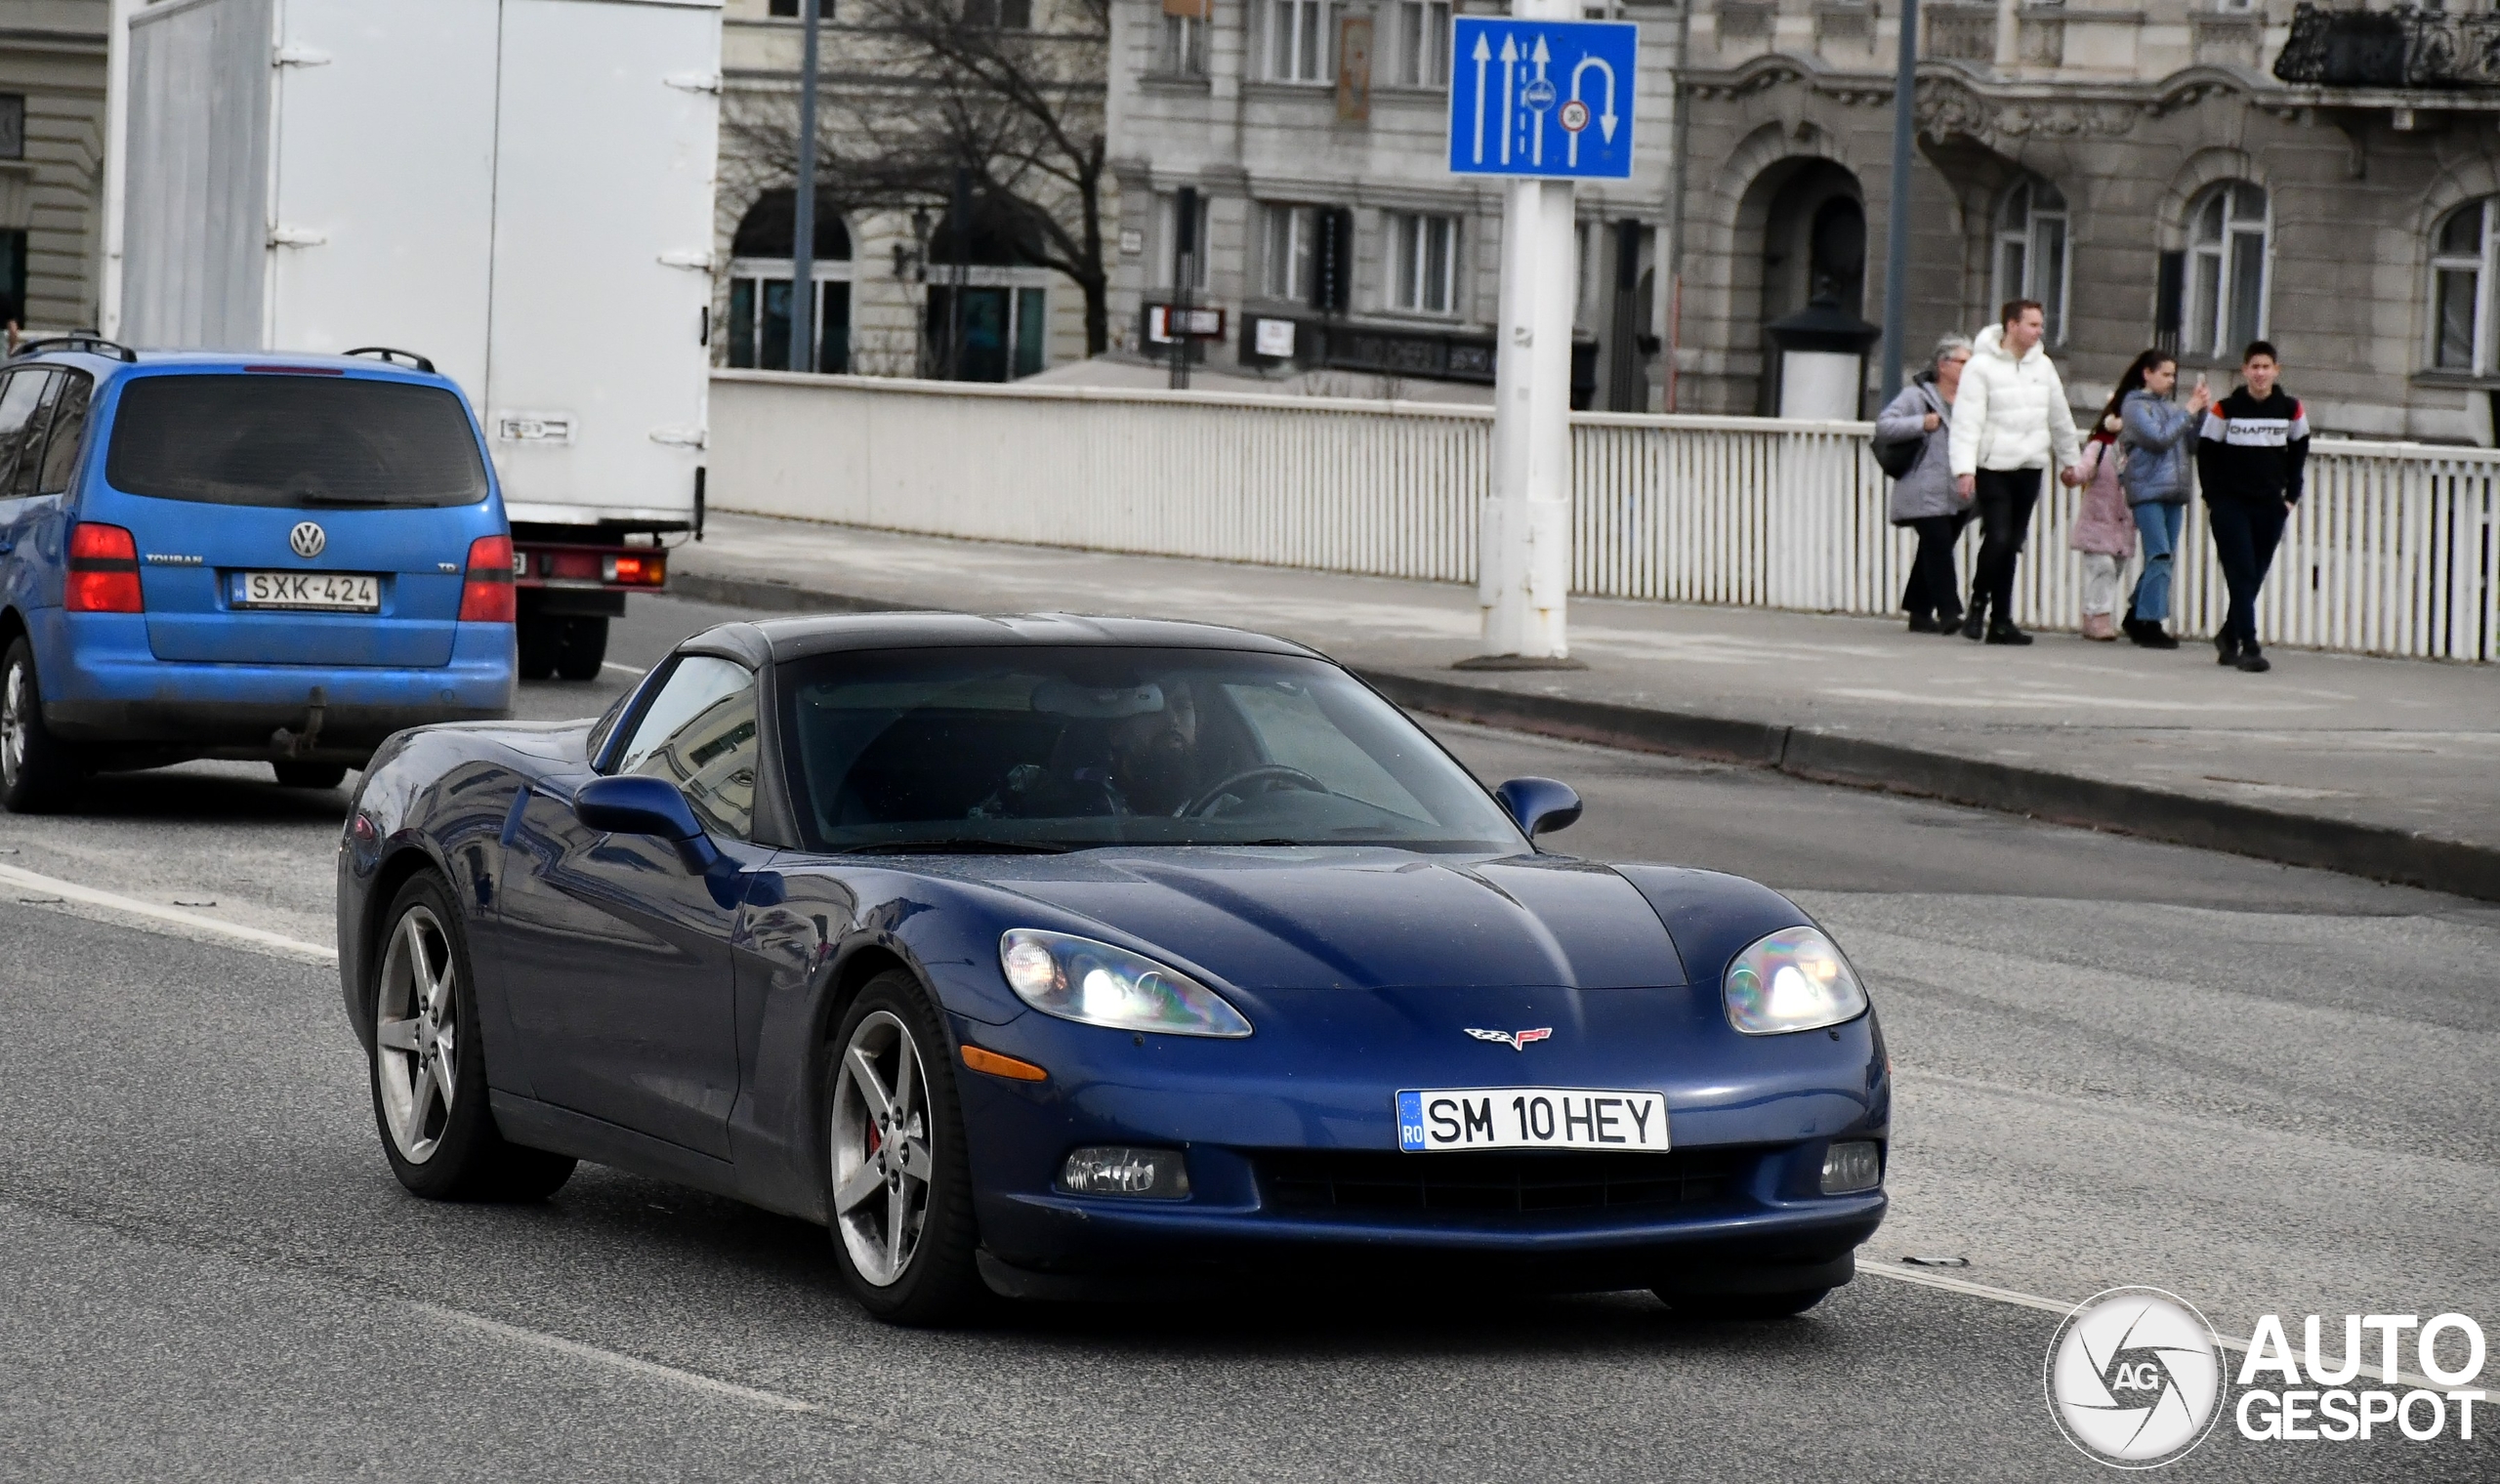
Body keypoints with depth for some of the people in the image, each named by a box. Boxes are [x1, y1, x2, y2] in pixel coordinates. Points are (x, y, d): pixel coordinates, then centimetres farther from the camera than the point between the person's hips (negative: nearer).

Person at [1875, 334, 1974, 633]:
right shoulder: (1916, 396, -2)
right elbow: (1883, 425, -9)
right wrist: (1921, 424, -18)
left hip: (1958, 494, 6)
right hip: (1925, 494, -6)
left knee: (1934, 551, 10)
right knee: (1938, 547, -15)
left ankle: (1920, 612, 16)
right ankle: (1948, 611, -18)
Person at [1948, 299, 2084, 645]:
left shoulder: (2042, 365, 10)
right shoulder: (1982, 366, -8)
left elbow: (2060, 418, 21)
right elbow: (1967, 421, -13)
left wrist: (2069, 460, 26)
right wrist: (1964, 469, -21)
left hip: (2030, 468, 5)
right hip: (1993, 469, -5)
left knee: (2012, 545, 6)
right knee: (1997, 538, -15)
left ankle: (2000, 620, 10)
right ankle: (1979, 602, 8)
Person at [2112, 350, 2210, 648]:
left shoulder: (2170, 407, 18)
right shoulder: (2134, 405, -1)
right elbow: (2159, 438, -13)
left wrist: (2204, 410, 3)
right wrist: (2189, 411, -8)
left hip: (2174, 491, 7)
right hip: (2147, 489, -7)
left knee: (2165, 559, 8)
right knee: (2160, 557, -14)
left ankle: (2137, 615, 19)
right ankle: (2150, 623, -13)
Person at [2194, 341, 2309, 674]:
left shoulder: (2291, 410, 2)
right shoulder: (2225, 410, -5)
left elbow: (2298, 453, 14)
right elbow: (2206, 453, 2)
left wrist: (2291, 496, 8)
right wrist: (2213, 499, -3)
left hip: (2270, 507, 3)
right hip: (2230, 505, -3)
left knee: (2254, 578, 8)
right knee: (2241, 575, -10)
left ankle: (2229, 637, 27)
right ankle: (2248, 647, -13)